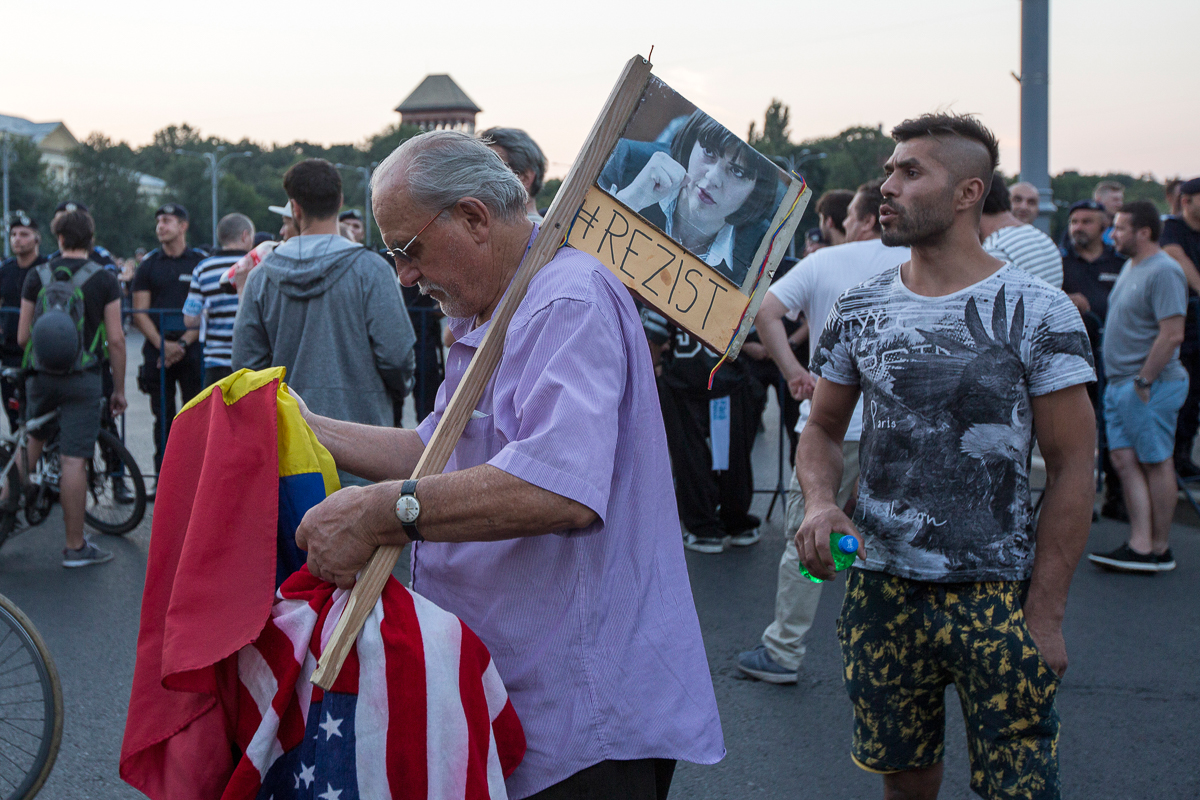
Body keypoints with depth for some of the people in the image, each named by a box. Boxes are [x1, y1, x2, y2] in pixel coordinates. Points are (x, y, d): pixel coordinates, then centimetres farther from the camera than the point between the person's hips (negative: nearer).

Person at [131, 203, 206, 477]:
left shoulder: (201, 262, 6)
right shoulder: (148, 265, 12)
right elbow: (139, 312, 7)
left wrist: (183, 343, -9)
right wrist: (162, 343, -8)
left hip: (192, 349, -2)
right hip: (157, 349, 2)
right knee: (163, 418, 2)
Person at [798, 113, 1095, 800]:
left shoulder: (1039, 312, -8)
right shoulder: (859, 311, 3)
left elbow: (1073, 469, -7)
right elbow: (824, 427, 12)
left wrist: (1044, 613, -12)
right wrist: (820, 500, -10)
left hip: (1000, 596, -3)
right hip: (881, 589, 3)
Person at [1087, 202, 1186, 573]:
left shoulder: (1164, 272, -15)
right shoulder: (1130, 267, 16)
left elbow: (1172, 334, -22)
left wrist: (1144, 380, -19)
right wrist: (1119, 379, 17)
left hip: (1150, 386, -9)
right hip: (1119, 383, 9)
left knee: (1156, 463, -1)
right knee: (1125, 460, 5)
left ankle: (1160, 550, 8)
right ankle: (1140, 546, 5)